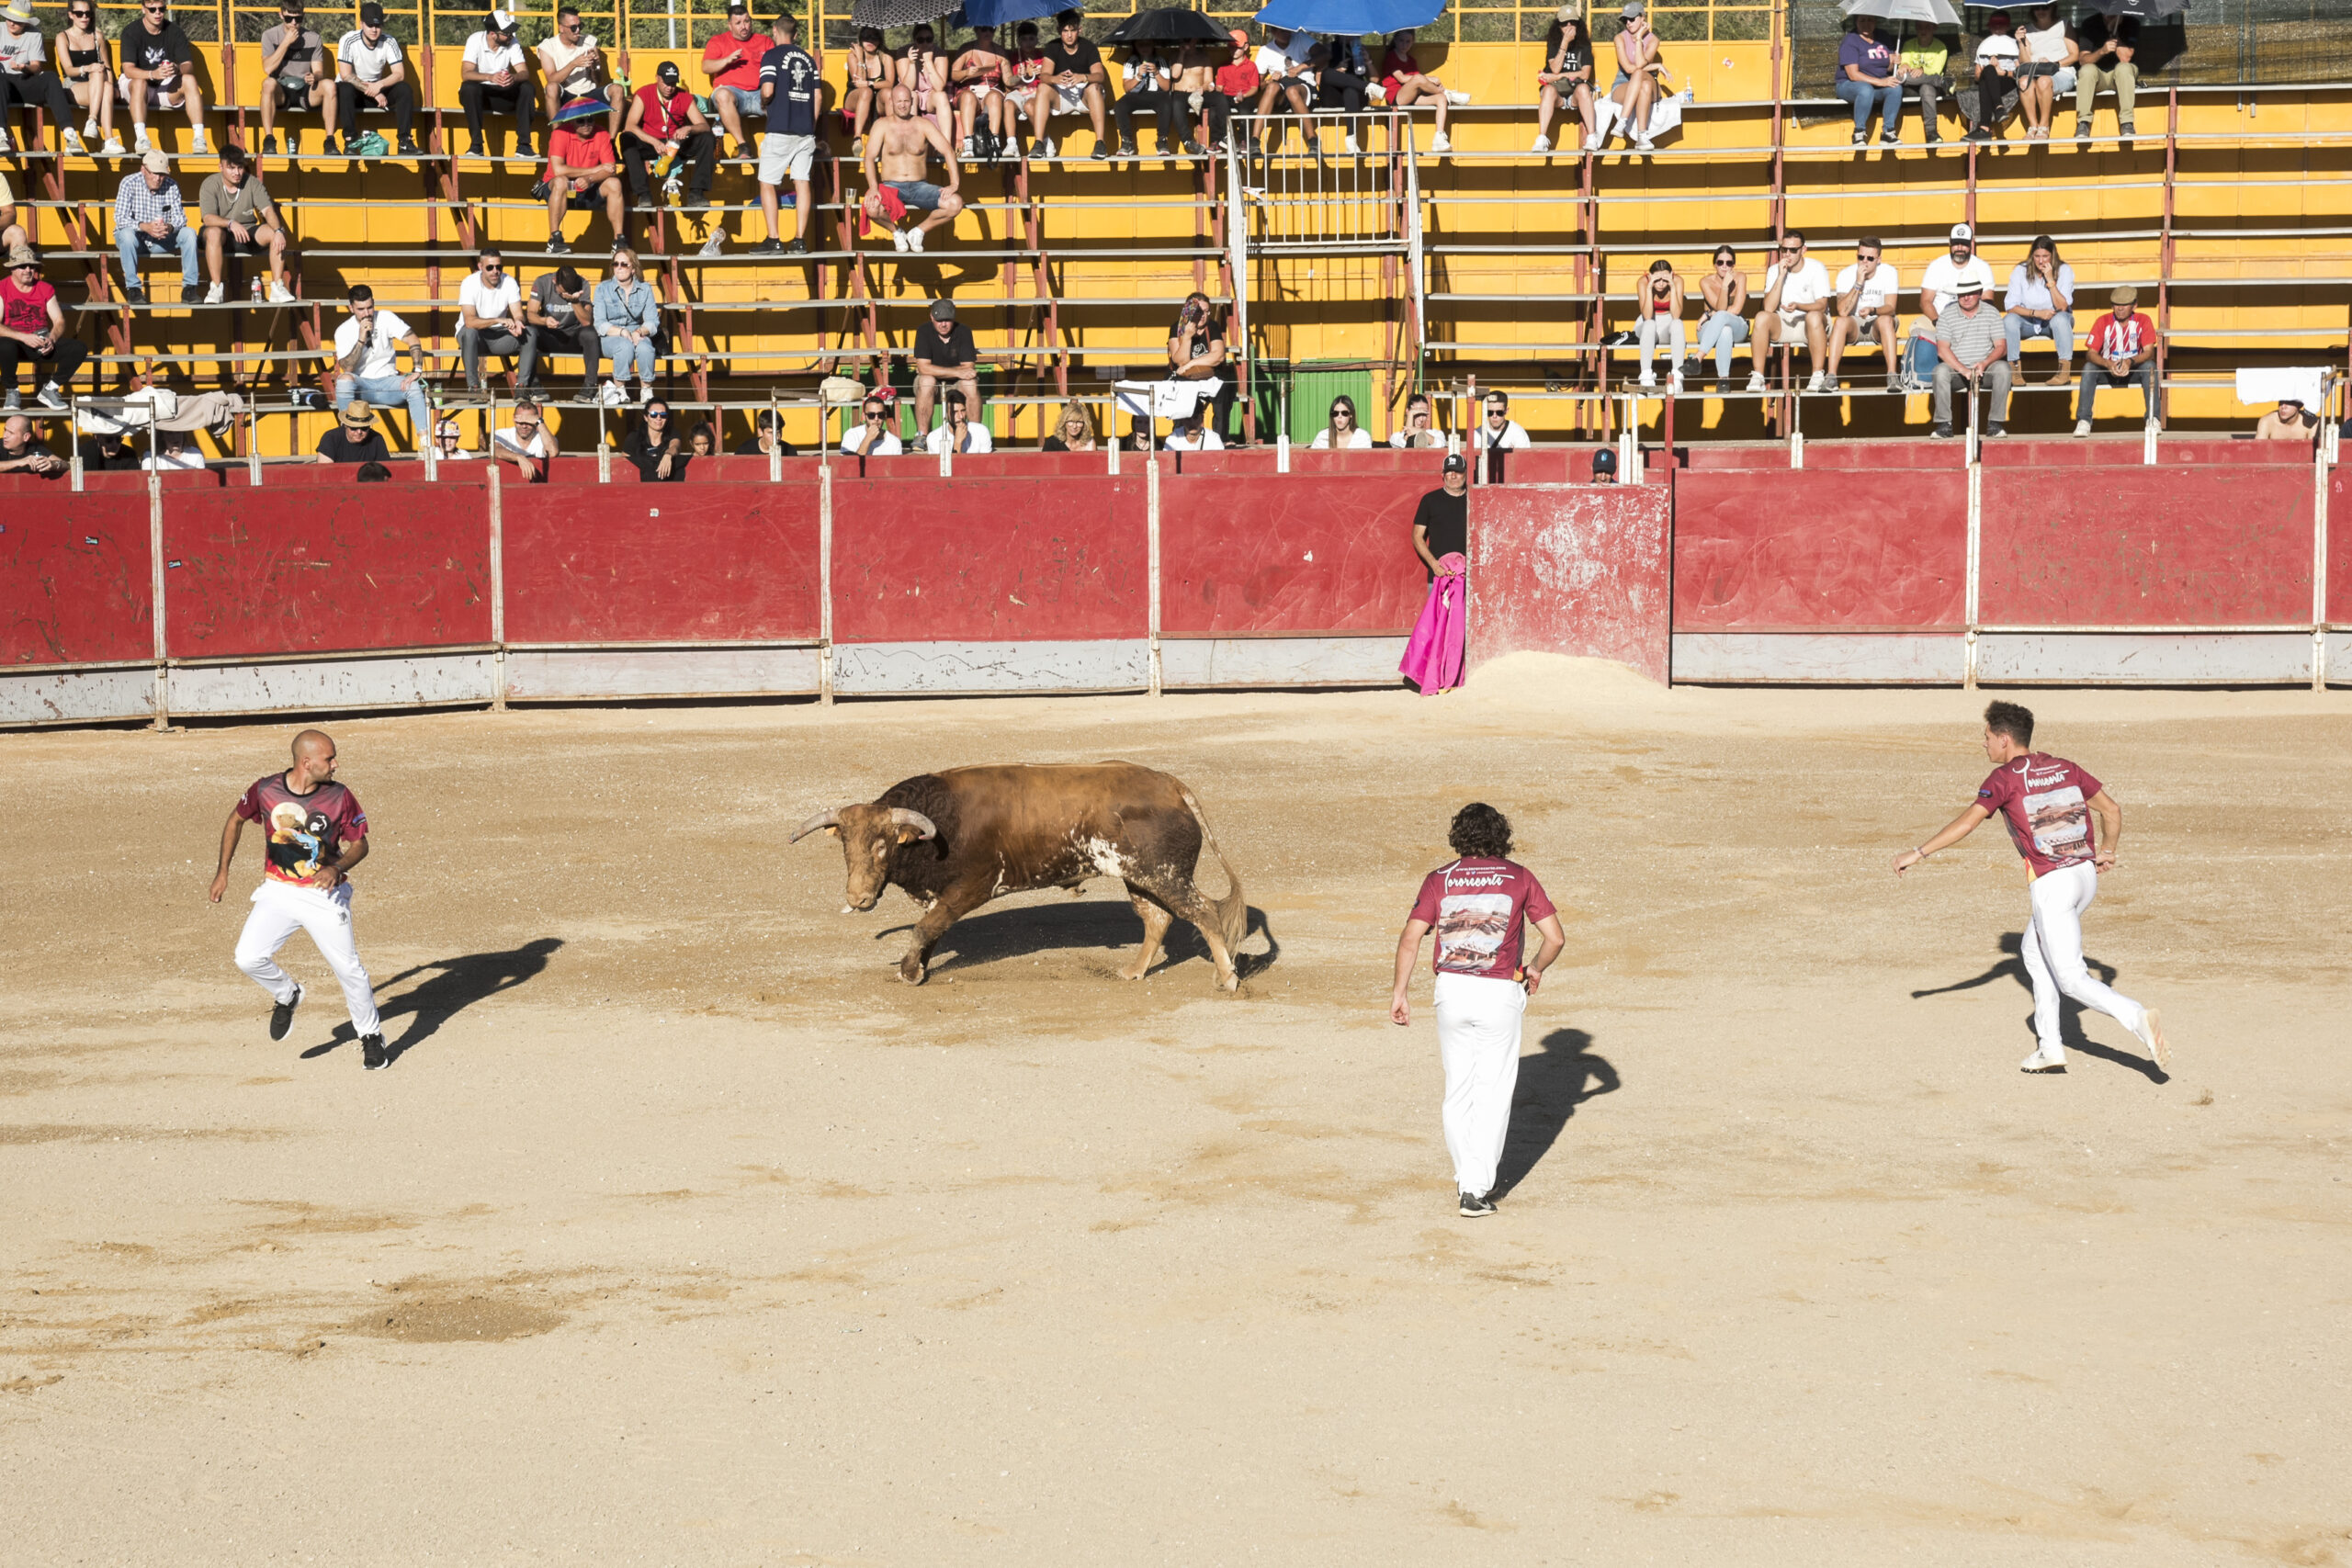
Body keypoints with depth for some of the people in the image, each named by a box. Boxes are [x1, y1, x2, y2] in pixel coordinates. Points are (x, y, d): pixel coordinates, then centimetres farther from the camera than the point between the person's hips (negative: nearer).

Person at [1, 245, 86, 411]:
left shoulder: (46, 289, 11)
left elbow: (59, 321, 7)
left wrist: (51, 339, -16)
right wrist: (24, 337, -26)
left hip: (41, 344, 4)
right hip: (15, 343, -4)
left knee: (80, 348, -19)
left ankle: (49, 389, -3)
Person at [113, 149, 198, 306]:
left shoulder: (171, 186, -3)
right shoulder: (129, 183, -13)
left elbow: (180, 217, -8)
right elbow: (120, 218, -22)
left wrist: (170, 227, -33)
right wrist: (145, 227, -40)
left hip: (161, 240, 3)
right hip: (135, 239, -3)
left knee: (189, 233, -19)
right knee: (127, 233, -37)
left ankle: (189, 287, -20)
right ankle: (133, 288, -30)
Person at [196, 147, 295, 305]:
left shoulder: (253, 183, -2)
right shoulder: (210, 185, -9)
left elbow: (268, 210, -14)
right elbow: (208, 218, -21)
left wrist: (278, 231, -34)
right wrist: (230, 223, -40)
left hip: (249, 234, 3)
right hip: (223, 238, -3)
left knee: (277, 233, -23)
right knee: (213, 232, -37)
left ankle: (278, 288, -25)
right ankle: (216, 288, -33)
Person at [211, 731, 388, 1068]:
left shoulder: (339, 796, -11)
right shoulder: (266, 790, -10)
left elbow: (359, 844, -1)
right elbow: (236, 819, 9)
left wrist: (337, 868, -21)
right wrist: (223, 871, 11)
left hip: (325, 895, -1)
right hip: (278, 892, 1)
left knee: (349, 968, -1)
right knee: (249, 958, -15)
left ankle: (371, 1036, 22)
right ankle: (286, 996, 17)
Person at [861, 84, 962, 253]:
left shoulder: (923, 125, 6)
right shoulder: (882, 126, 3)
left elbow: (948, 151, -2)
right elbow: (870, 158, -7)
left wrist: (954, 184, -17)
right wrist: (873, 187, -25)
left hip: (919, 187, 2)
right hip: (891, 186, -2)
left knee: (955, 203, -25)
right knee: (872, 207, -37)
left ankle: (919, 231, 2)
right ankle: (896, 231, 0)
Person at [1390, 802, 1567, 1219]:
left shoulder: (1439, 880, 4)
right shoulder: (1519, 878, 2)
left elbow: (1410, 939, -6)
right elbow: (1556, 938, 0)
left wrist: (1399, 993, -6)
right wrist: (1536, 968, 18)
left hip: (1451, 992, 2)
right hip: (1501, 994, -2)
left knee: (1458, 1088, 16)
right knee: (1493, 1092, 4)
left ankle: (1467, 1177, 24)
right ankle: (1477, 1190, -1)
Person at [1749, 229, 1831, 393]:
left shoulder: (1816, 269, -7)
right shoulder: (1774, 271, -1)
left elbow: (1821, 305, -16)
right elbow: (1769, 308, -13)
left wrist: (1798, 306, -35)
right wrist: (1781, 276, -19)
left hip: (1812, 324, -2)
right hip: (1783, 325, 2)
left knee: (1814, 316, -38)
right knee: (1761, 317, -28)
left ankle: (1818, 375, -32)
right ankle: (1757, 377, -28)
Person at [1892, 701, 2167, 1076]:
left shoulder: (2005, 777, -7)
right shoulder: (2064, 768, 13)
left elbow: (1967, 822, -16)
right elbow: (2112, 810, 14)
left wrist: (1918, 854, -12)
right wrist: (2106, 851, 19)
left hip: (2052, 884, -8)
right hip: (2086, 875, 8)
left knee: (2071, 979, -4)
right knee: (2034, 951, 25)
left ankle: (2137, 1018, -27)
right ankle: (2050, 1049, 25)